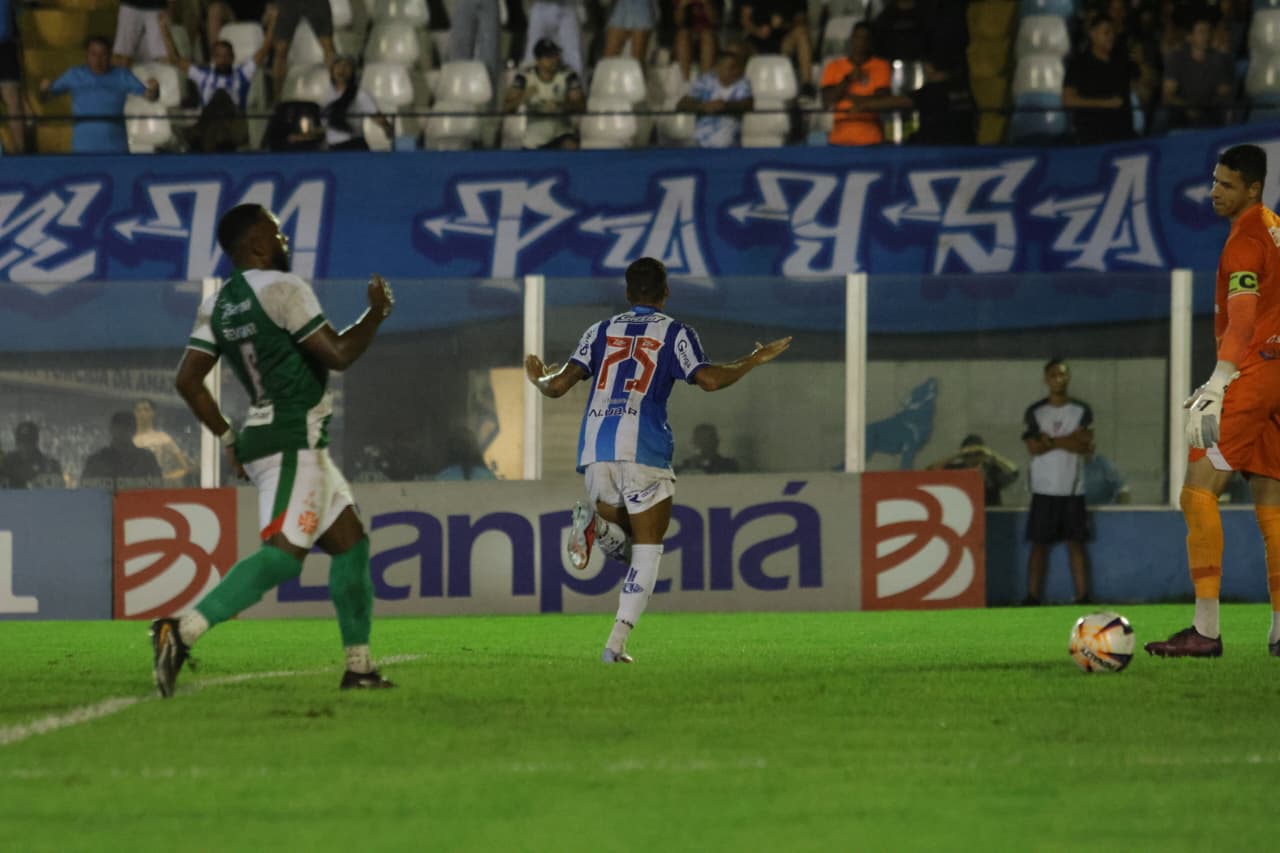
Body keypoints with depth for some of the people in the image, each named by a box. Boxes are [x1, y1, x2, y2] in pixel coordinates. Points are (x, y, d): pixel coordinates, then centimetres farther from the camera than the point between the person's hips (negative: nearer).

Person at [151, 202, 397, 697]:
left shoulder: (217, 305, 12)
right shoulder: (282, 288, -12)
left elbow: (187, 380, 10)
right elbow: (338, 355, -12)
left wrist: (228, 438, 17)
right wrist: (376, 313, 4)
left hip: (261, 435, 10)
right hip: (293, 442, -10)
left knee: (350, 542, 15)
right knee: (283, 554, -18)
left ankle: (358, 668, 16)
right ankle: (184, 630, -30)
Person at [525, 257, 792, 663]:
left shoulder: (601, 331, 17)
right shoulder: (675, 332, 8)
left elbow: (560, 384, 7)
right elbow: (708, 379, -7)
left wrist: (539, 381, 29)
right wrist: (754, 360, 7)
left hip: (596, 448, 4)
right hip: (643, 448, -4)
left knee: (621, 545, 19)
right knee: (647, 548, 3)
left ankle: (594, 524, -18)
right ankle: (617, 643, -12)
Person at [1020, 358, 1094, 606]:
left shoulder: (1082, 411, 6)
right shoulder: (1035, 412, 4)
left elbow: (1086, 446, -5)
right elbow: (1033, 447, -9)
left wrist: (1052, 441, -13)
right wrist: (1069, 440, -12)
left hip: (1073, 490, 1)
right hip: (1044, 490, -1)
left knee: (1076, 544, 2)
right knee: (1039, 544, 0)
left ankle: (1083, 596, 1)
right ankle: (1033, 596, 2)